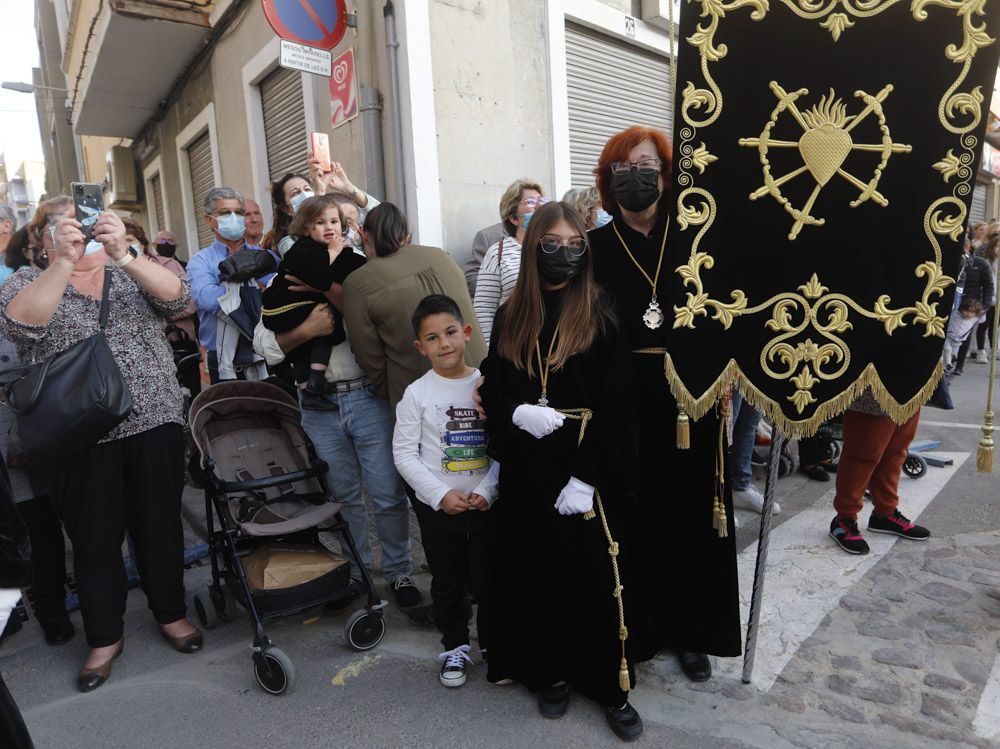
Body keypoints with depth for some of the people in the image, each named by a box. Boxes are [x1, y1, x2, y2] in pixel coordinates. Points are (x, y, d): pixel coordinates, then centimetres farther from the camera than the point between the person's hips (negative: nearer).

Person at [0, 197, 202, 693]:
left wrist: (122, 255, -29)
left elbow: (175, 297, -13)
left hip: (154, 423, 1)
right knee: (95, 540, 10)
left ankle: (171, 613, 32)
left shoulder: (132, 274, 8)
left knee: (160, 525, 12)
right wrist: (62, 262, -30)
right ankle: (104, 637, 29)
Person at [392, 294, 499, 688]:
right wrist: (441, 494, -15)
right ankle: (455, 647, 35)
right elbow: (404, 453, -7)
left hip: (486, 504, 1)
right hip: (436, 508, 0)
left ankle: (494, 645, 33)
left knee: (489, 582, 11)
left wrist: (488, 490, -13)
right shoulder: (417, 393, -6)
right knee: (447, 583, 15)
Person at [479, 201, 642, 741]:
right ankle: (553, 671, 32)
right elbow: (492, 391, 9)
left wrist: (588, 477, -14)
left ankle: (610, 683, 25)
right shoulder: (511, 318, 6)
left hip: (586, 474, -3)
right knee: (539, 574, 12)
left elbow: (614, 406, -8)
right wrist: (517, 413, -13)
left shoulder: (600, 316, -5)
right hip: (526, 471, 3)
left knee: (596, 576, 5)